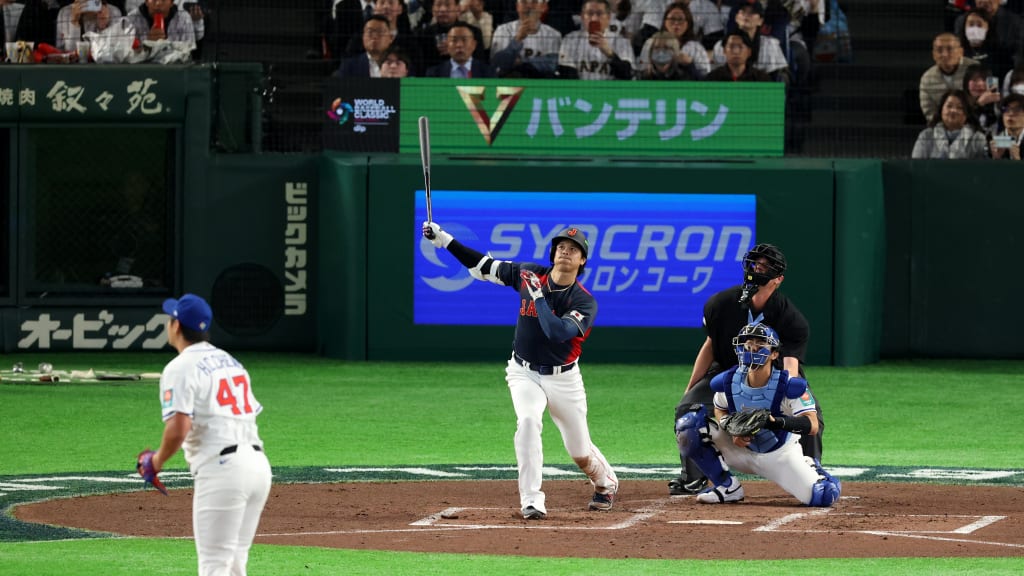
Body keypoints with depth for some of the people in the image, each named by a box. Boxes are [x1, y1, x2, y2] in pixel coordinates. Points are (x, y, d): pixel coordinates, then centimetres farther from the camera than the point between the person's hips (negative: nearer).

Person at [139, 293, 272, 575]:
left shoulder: (181, 367, -6)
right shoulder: (230, 361, 20)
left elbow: (179, 428, -18)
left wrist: (157, 460, -1)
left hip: (221, 468, -8)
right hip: (258, 464, 8)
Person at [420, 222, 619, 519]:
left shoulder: (584, 302, -16)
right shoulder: (530, 275, -5)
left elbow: (559, 332, -33)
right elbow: (483, 266, 3)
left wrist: (538, 295, -29)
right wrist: (443, 239, -2)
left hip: (563, 379, -1)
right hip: (524, 372, 1)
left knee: (580, 452, 8)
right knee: (528, 420, -29)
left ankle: (606, 483, 44)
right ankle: (532, 502, -27)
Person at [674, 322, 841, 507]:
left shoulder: (788, 385, -25)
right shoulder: (729, 381, -14)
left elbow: (812, 425, -32)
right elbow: (720, 409, 7)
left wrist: (778, 422, -51)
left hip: (779, 455, -3)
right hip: (741, 449, 3)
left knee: (824, 496, -22)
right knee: (688, 424, -18)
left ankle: (810, 469, 19)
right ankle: (727, 486, -3)